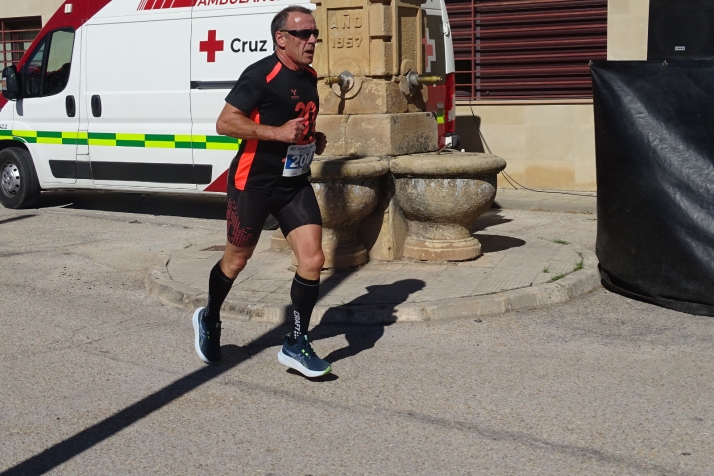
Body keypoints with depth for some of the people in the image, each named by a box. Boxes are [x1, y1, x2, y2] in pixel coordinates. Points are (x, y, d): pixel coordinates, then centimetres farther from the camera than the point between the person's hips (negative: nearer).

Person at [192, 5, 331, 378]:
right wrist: (277, 132, -27)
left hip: (295, 183, 6)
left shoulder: (310, 77, 8)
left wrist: (314, 138, 7)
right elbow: (224, 123, -20)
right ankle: (208, 319, 39)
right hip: (253, 183, -6)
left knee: (312, 259, -7)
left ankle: (296, 345, 5)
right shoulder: (261, 75, -16)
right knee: (236, 259, 11)